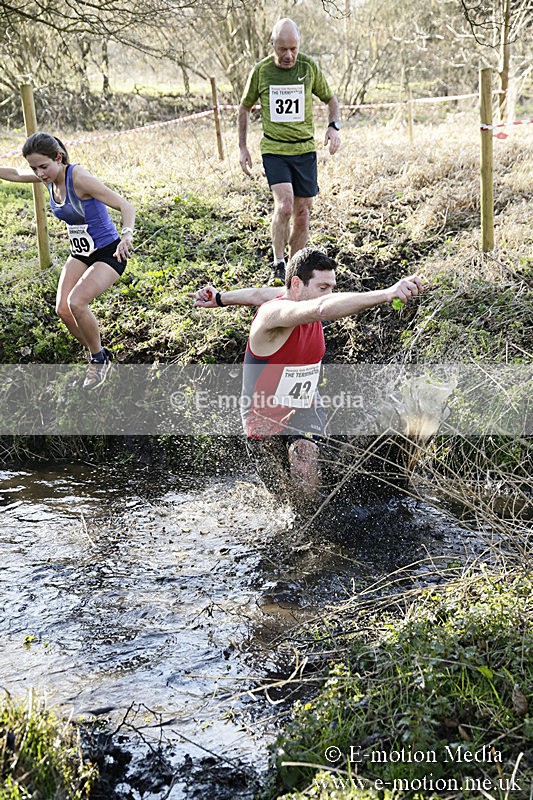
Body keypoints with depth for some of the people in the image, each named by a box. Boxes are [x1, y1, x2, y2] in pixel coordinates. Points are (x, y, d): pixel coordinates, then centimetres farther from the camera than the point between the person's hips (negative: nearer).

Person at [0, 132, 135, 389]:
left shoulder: (79, 178, -26)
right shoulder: (48, 177, -4)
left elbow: (126, 207, -27)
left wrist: (126, 236, -45)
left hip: (108, 252, -8)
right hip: (80, 253, 8)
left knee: (76, 302, -25)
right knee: (63, 309, -7)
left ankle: (98, 359, -1)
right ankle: (99, 358, 14)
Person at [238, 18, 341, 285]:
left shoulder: (309, 67, 0)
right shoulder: (261, 71, -2)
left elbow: (330, 99, 14)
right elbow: (245, 107, 12)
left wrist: (334, 126, -5)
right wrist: (242, 147, 7)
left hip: (305, 149, 2)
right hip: (273, 149, -2)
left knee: (302, 215, 5)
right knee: (284, 205, -22)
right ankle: (278, 266, -6)